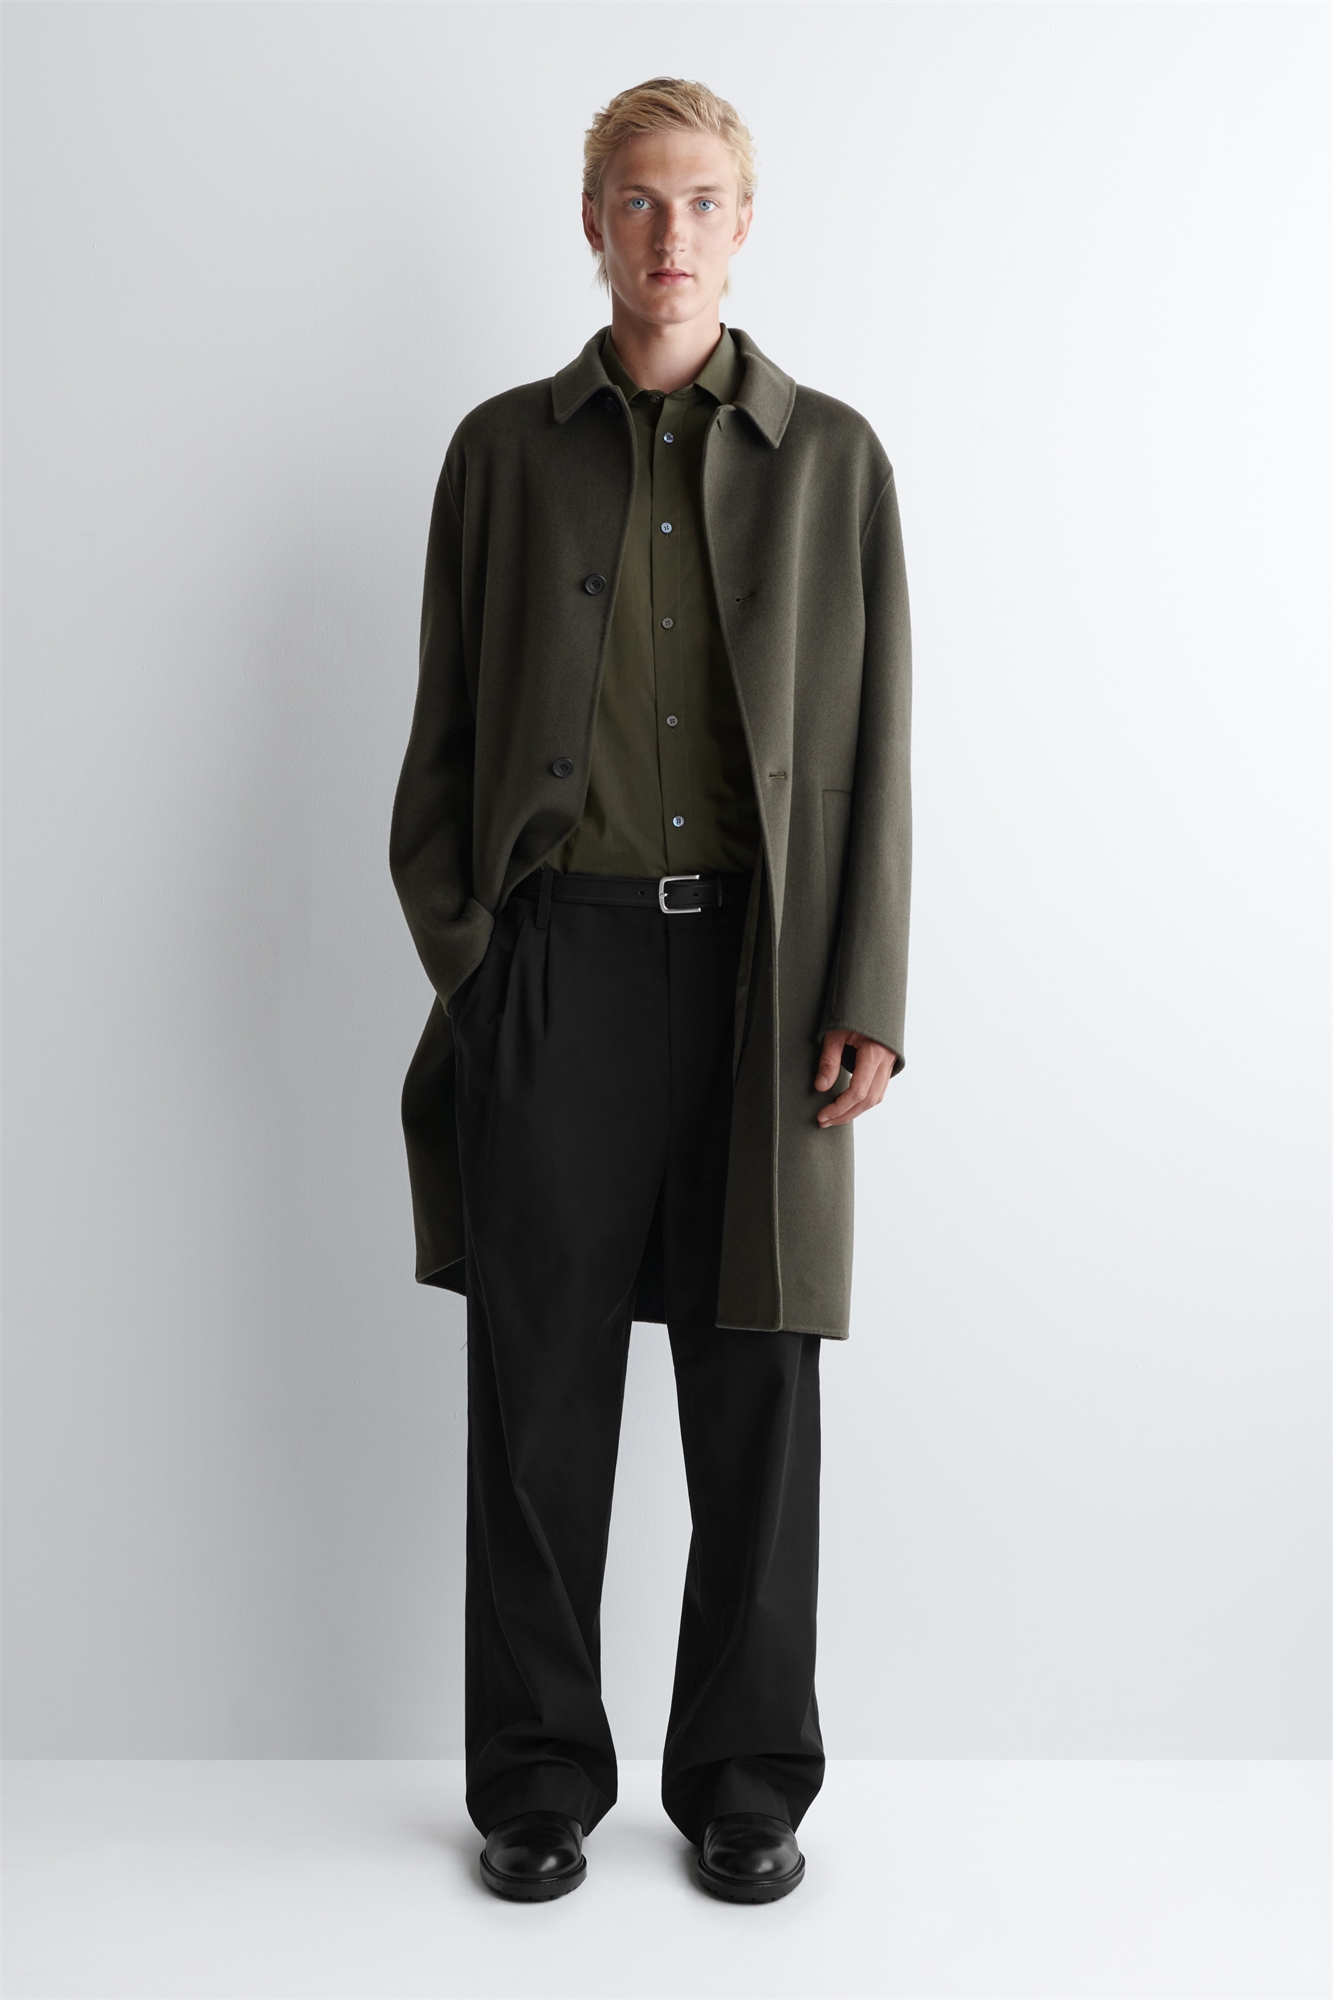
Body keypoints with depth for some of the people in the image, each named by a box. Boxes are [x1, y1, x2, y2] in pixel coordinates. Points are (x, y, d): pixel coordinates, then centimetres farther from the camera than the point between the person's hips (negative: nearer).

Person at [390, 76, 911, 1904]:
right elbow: (445, 732, 9)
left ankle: (745, 1782, 22)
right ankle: (539, 1780, 21)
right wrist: (460, 961, -2)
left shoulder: (829, 455, 10)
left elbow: (874, 746, 5)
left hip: (764, 966, 0)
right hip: (562, 955, 0)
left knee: (758, 1395, 5)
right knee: (542, 1391, 5)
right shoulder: (507, 449, 10)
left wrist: (867, 996, -3)